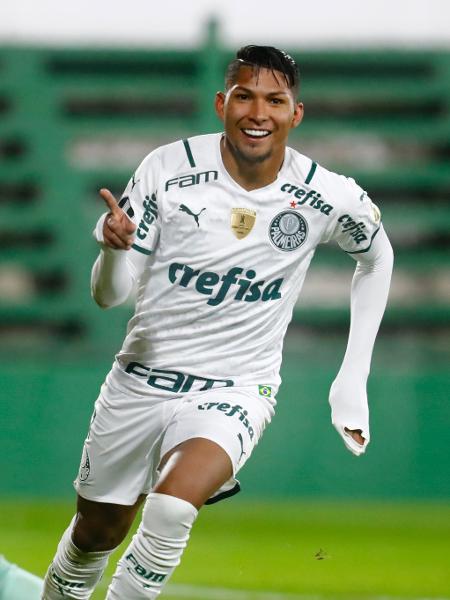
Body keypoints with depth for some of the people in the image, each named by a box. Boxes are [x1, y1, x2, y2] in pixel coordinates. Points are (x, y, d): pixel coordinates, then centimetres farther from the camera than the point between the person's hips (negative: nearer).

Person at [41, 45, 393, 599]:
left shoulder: (328, 199, -12)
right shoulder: (169, 169, -12)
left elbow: (376, 257, 12)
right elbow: (109, 295, -7)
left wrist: (353, 379, 9)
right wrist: (114, 248, -31)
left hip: (236, 389, -2)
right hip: (141, 380, 2)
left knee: (171, 507, -31)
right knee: (96, 533, 14)